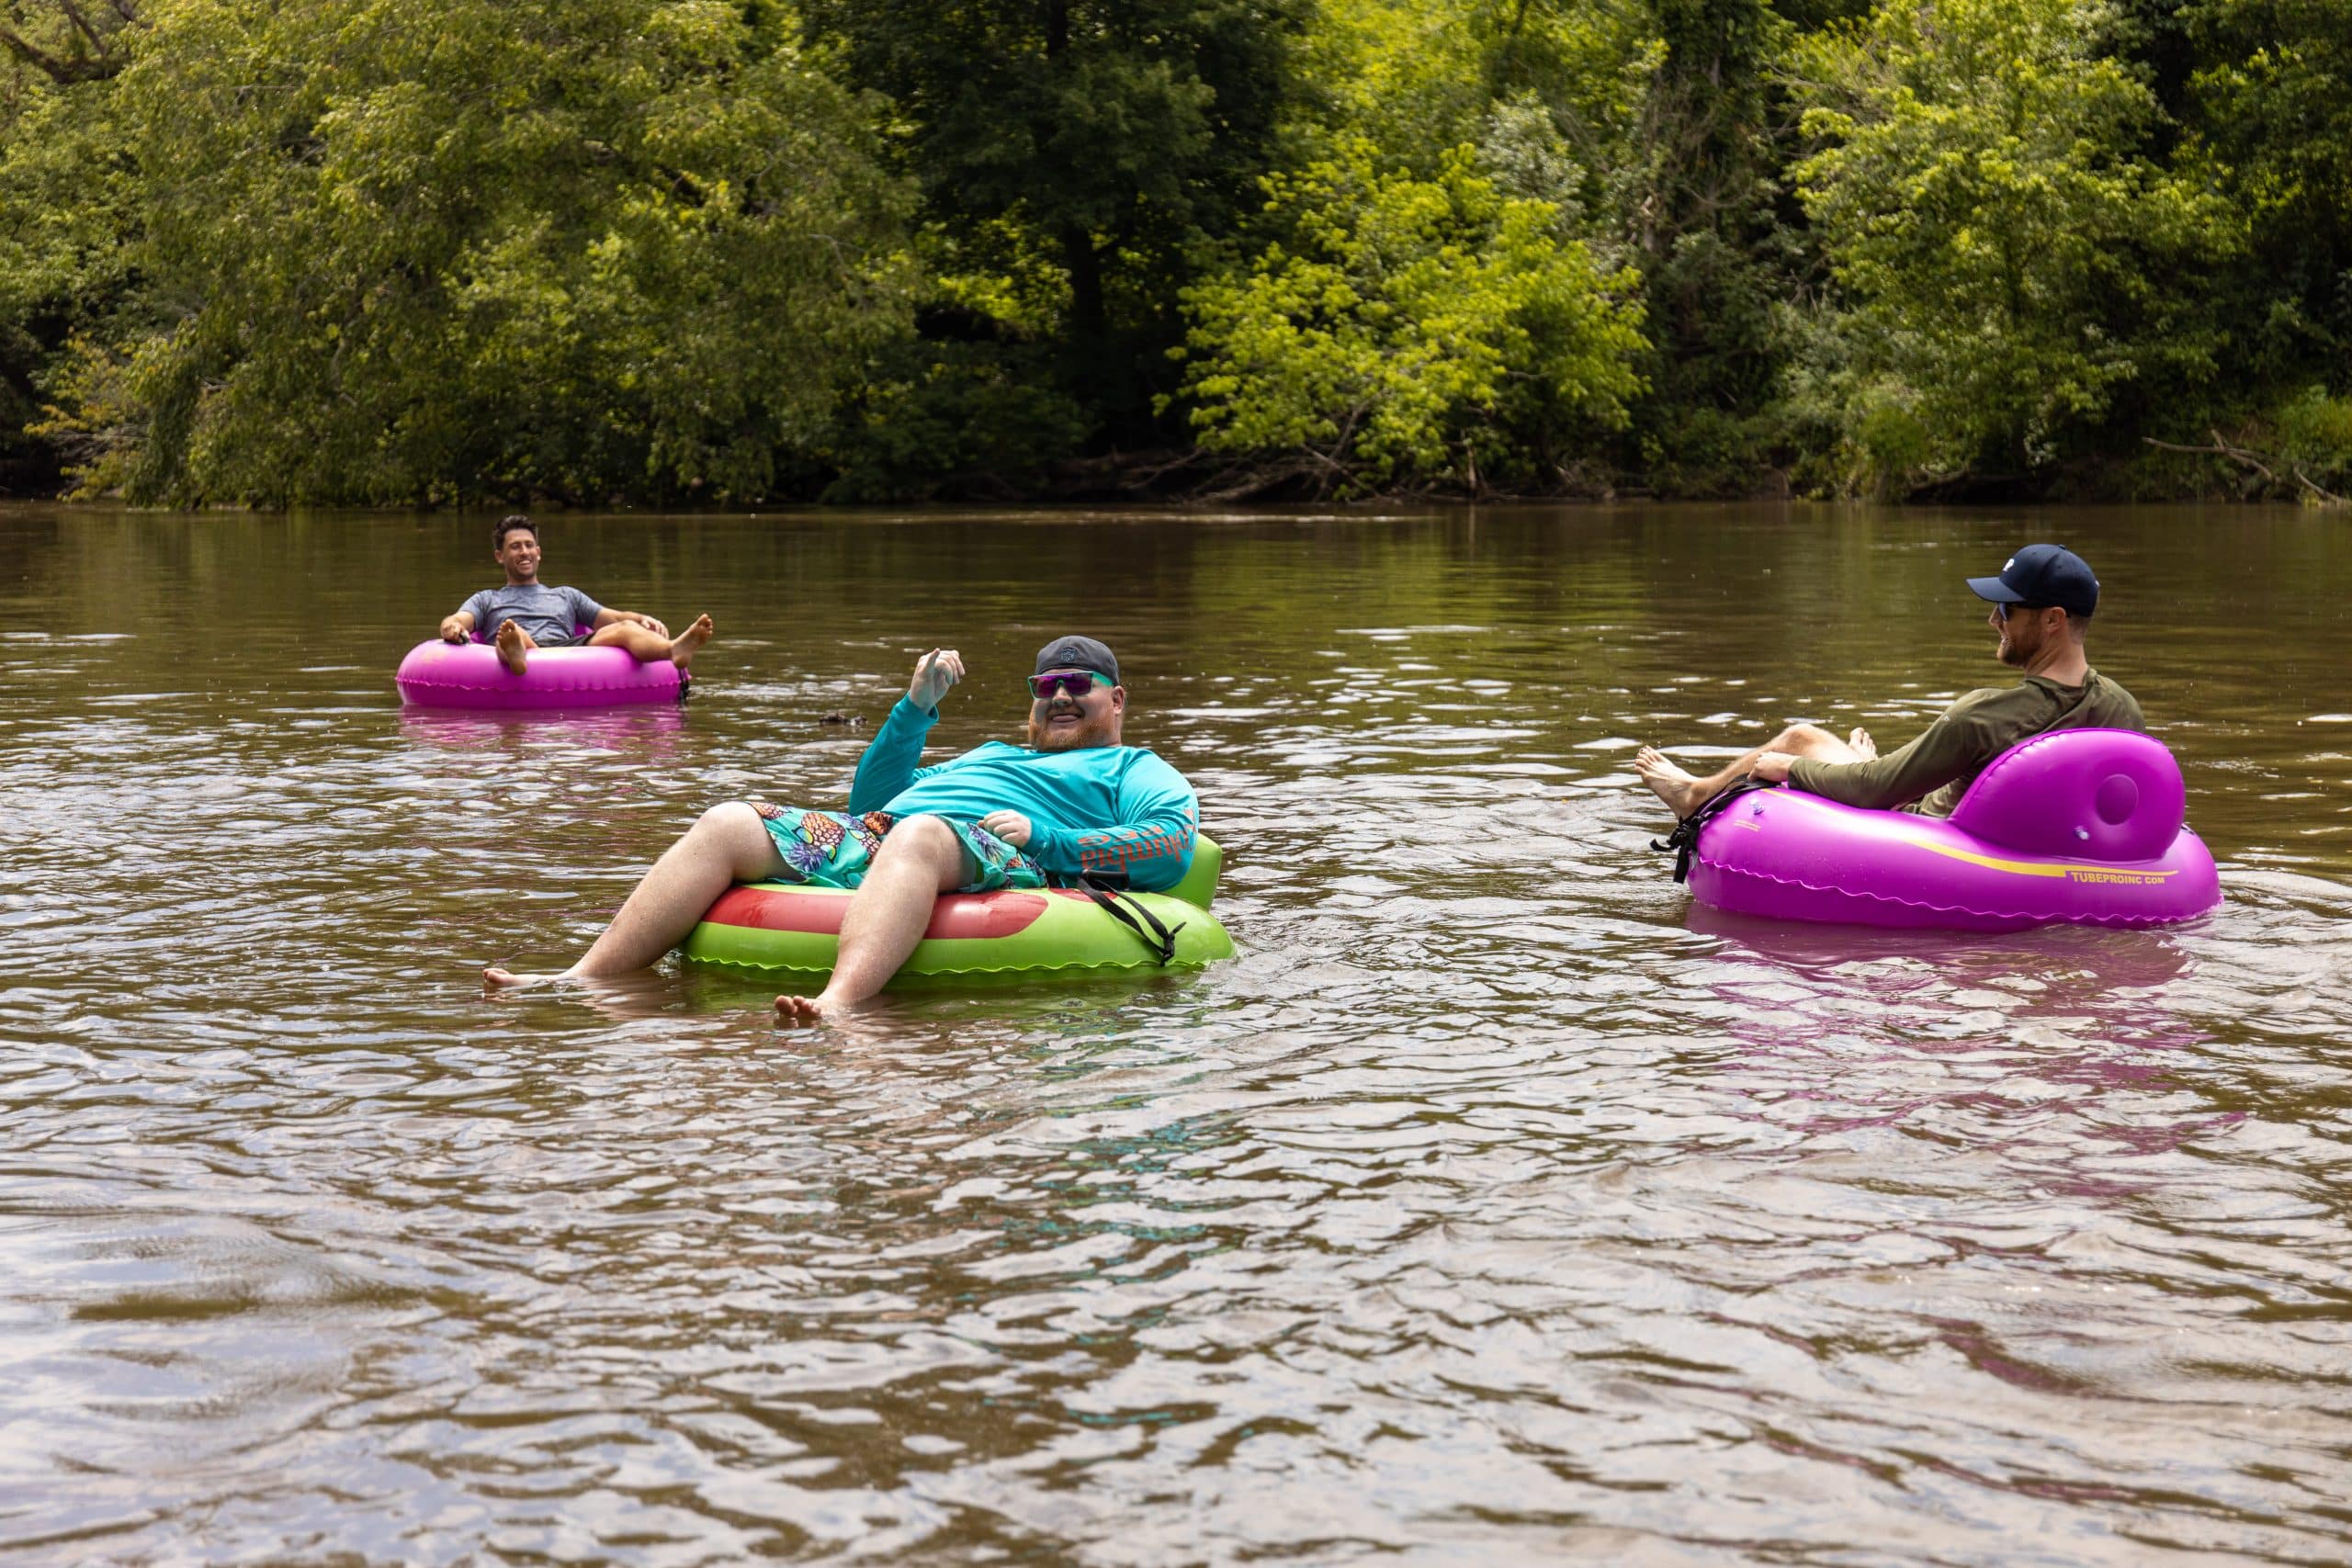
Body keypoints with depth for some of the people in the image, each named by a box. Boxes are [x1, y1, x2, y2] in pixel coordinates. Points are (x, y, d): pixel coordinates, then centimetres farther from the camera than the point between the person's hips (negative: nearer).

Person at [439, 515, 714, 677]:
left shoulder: (566, 596, 39)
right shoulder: (487, 600, 34)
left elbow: (615, 618, 27)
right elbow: (458, 620, 14)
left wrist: (643, 620, 3)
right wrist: (451, 627, -14)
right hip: (526, 658, -2)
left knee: (626, 629, -28)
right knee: (513, 632, -39)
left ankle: (674, 650, -62)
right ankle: (514, 654, -78)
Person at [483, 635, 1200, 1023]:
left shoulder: (1135, 769, 23)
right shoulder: (989, 755, 43)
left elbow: (1174, 845, 1)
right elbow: (871, 799, 40)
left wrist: (1042, 840, -8)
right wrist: (917, 706, 28)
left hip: (989, 859, -7)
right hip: (873, 843, 7)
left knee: (917, 835, -41)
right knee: (730, 823, -13)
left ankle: (837, 1007, -67)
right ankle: (582, 983, -26)